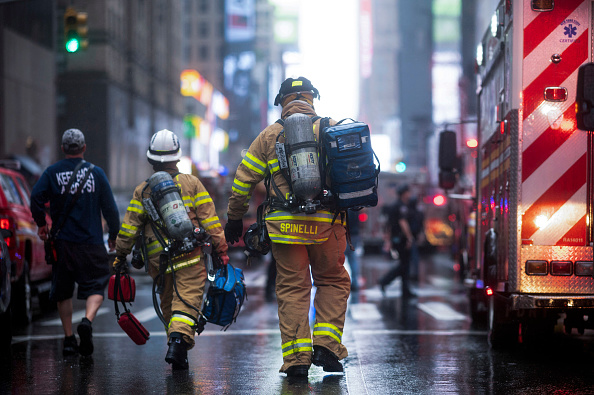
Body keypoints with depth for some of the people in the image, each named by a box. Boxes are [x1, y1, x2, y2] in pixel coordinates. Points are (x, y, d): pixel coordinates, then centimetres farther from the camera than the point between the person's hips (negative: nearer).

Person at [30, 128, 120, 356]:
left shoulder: (52, 172, 1)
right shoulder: (96, 173, 2)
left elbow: (36, 196, -12)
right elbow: (110, 208, 3)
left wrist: (41, 223, 3)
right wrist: (114, 235, 16)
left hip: (62, 241, 1)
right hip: (91, 242, -1)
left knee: (63, 291, 13)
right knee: (96, 286, 5)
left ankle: (69, 338, 12)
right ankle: (87, 320, -22)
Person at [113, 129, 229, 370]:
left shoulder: (142, 191, 6)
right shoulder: (192, 184, 3)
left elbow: (129, 228, 5)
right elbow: (210, 220, 0)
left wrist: (120, 255, 14)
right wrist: (221, 249, 4)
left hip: (159, 261, 2)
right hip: (190, 258, -2)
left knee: (168, 305, 16)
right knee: (186, 302, -8)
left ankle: (176, 348, 17)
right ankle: (179, 340, -30)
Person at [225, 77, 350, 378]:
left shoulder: (269, 135, 8)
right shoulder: (332, 128, 7)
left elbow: (243, 181, 9)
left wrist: (234, 219, 18)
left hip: (285, 225, 0)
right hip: (328, 224, 0)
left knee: (292, 288, 7)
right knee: (333, 282, 17)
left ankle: (296, 358, 2)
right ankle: (327, 344, 3)